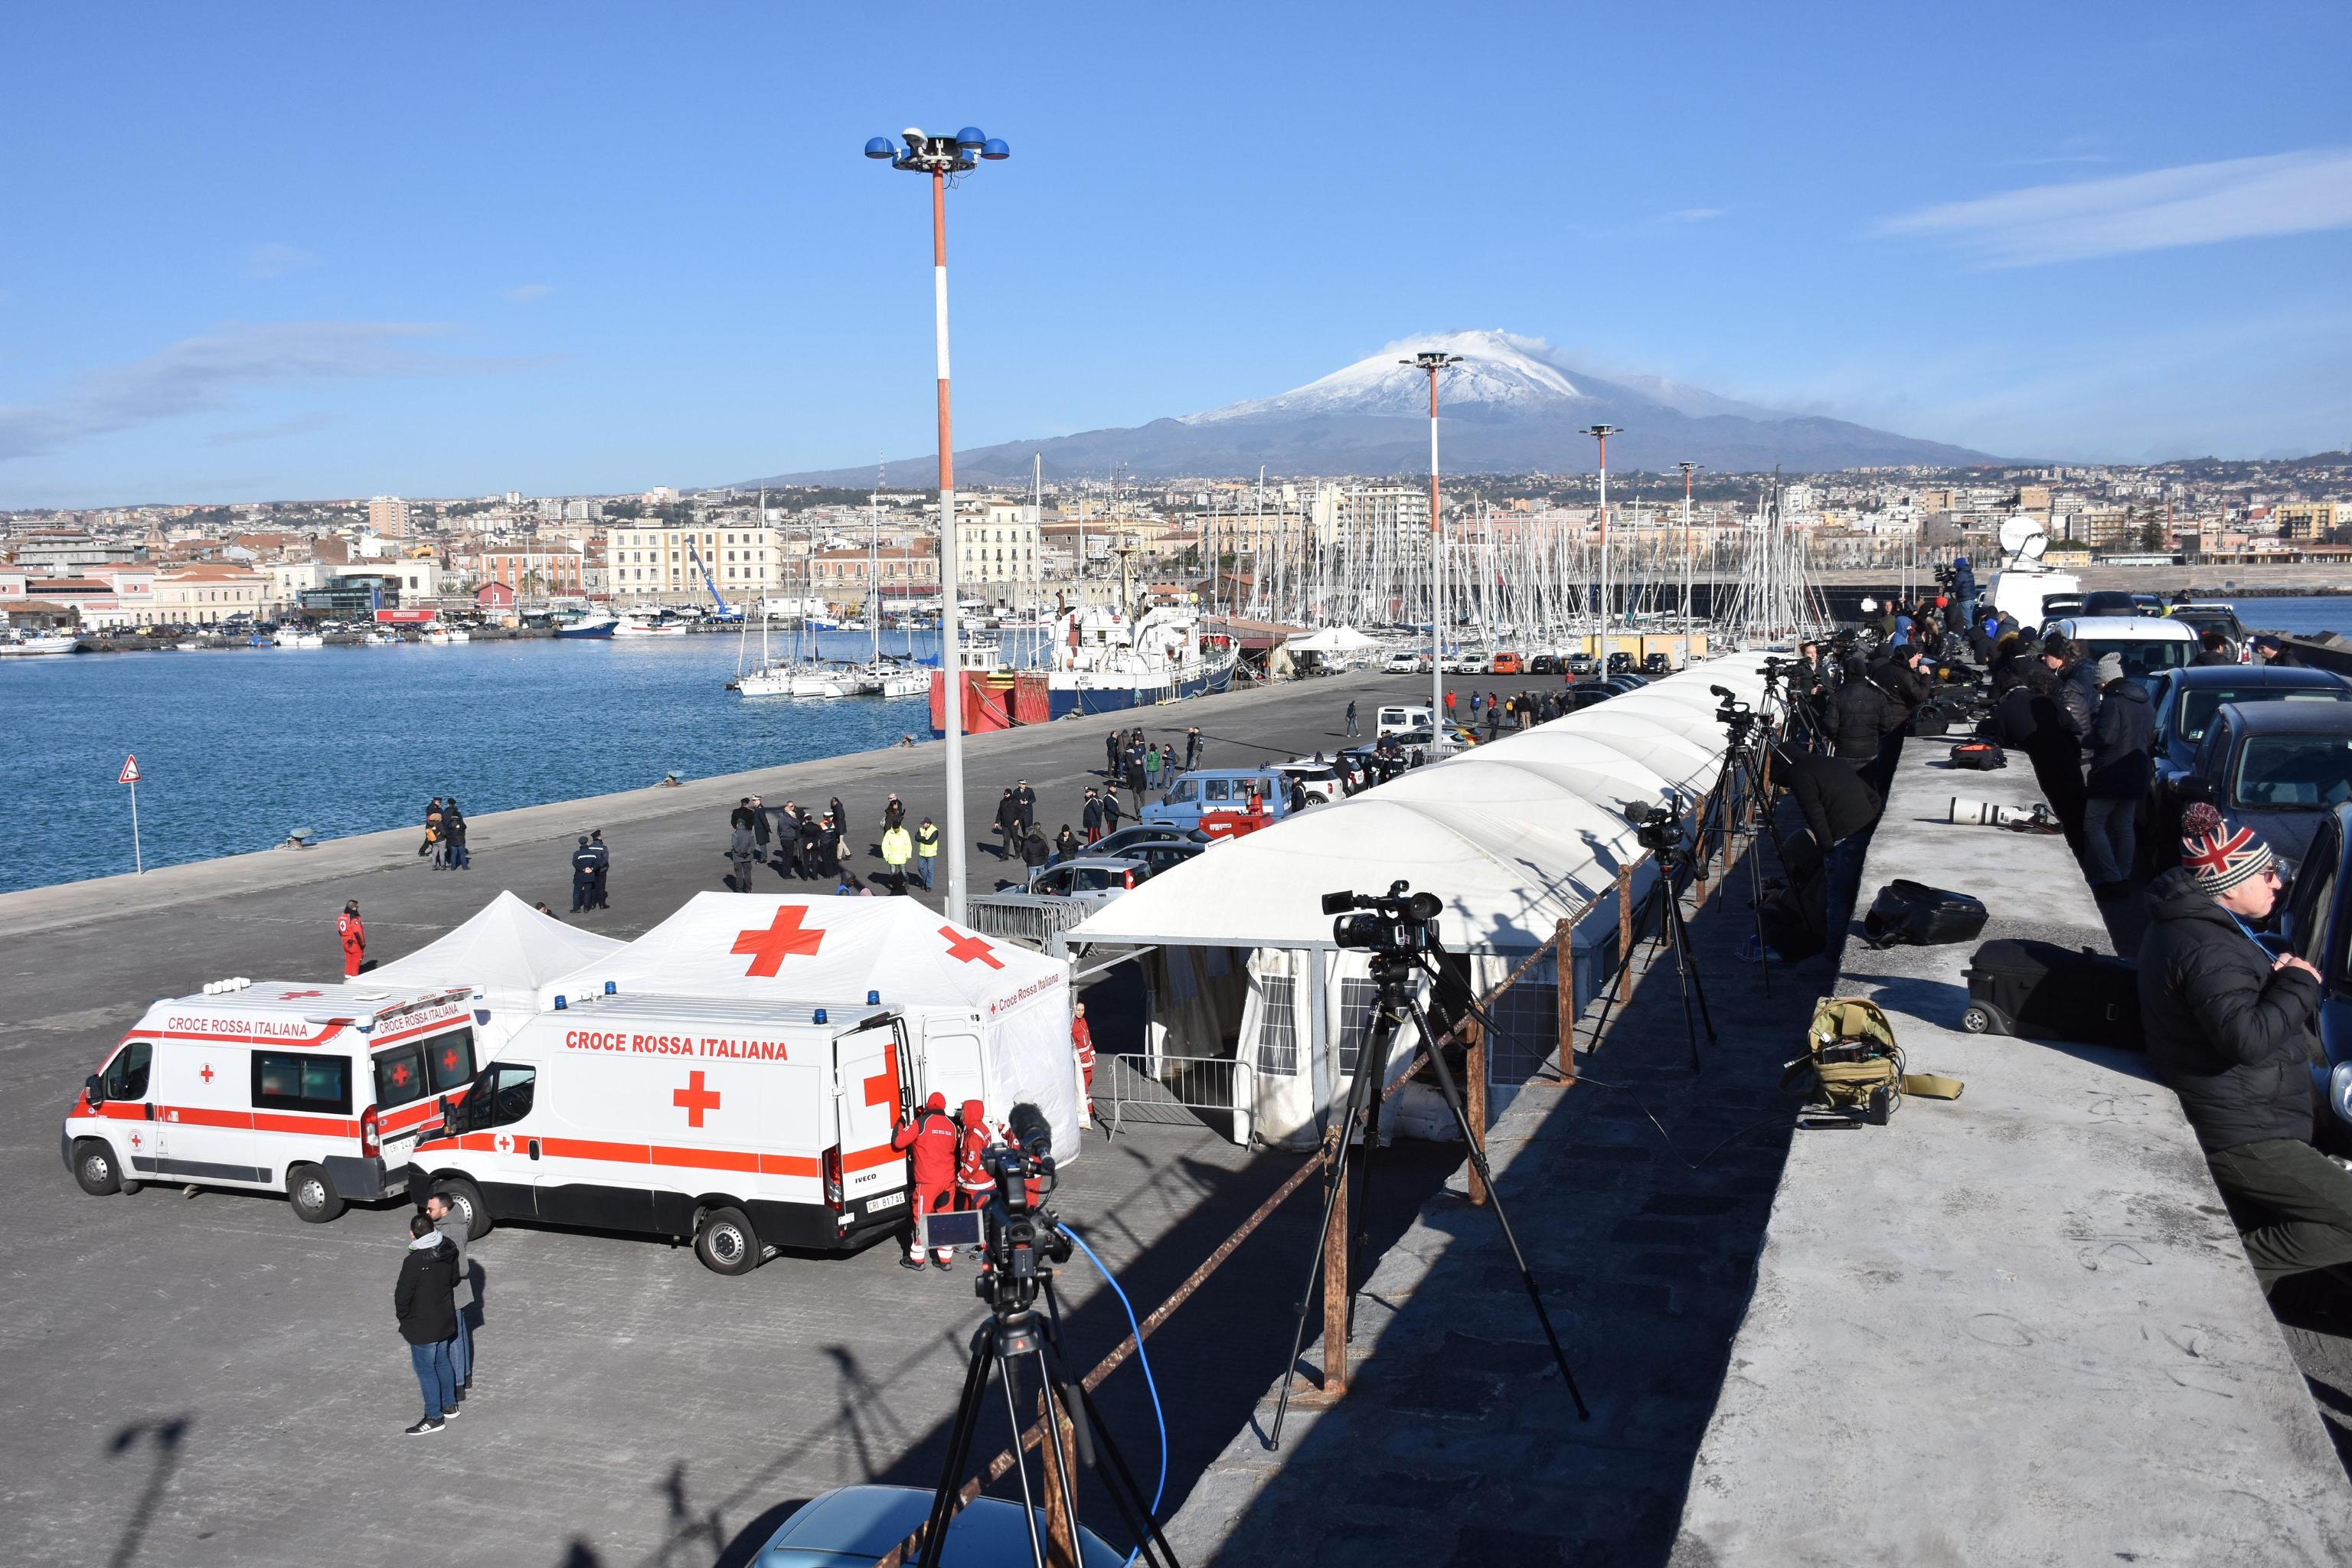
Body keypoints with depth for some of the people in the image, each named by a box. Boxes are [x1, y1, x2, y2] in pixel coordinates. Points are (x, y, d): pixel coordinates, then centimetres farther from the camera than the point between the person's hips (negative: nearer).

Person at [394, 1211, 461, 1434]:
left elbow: (402, 1294, -19)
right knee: (442, 1361, 22)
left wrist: (402, 1316, -2)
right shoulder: (449, 1252, -4)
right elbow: (454, 1279, 10)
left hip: (422, 1327, -8)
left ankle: (434, 1417, 11)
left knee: (425, 1368, 4)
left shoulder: (414, 1261, -27)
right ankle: (450, 1405, 35)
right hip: (446, 1321, 8)